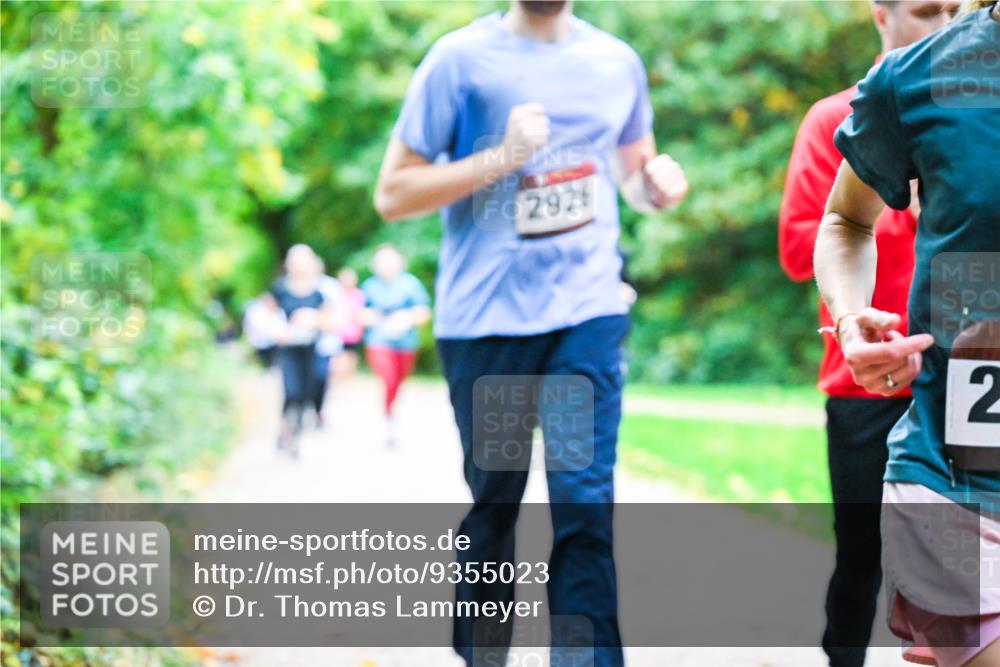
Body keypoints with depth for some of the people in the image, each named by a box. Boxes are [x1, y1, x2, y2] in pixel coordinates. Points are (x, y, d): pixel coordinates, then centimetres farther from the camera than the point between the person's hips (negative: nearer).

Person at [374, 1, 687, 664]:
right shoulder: (463, 58, -3)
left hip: (589, 315, 2)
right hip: (485, 318, -1)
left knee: (585, 498, -10)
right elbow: (393, 194, -3)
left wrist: (657, 182, 0)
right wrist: (500, 158, -16)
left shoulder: (616, 61, 8)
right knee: (494, 502, 10)